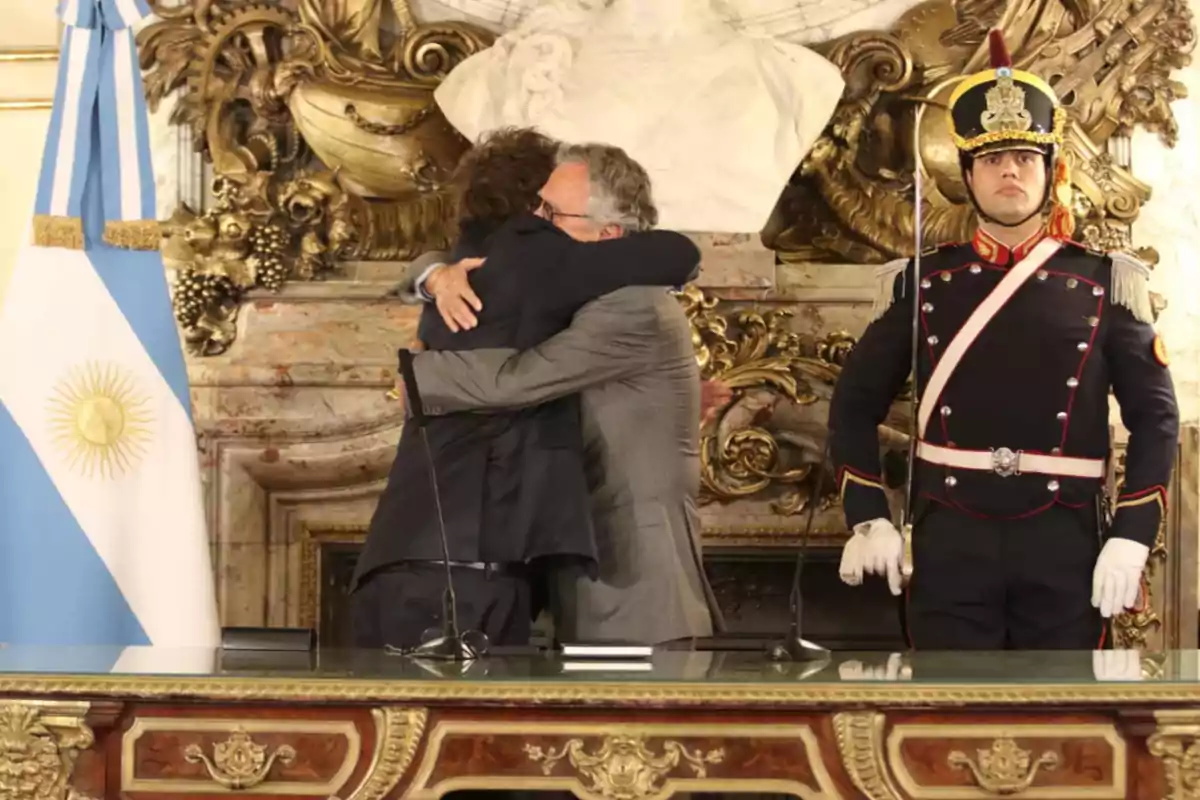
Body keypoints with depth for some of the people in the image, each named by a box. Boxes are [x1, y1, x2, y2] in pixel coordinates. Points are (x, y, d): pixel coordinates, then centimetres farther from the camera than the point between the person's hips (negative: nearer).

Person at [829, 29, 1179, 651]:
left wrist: (1132, 535, -6)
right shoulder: (920, 282, 6)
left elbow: (1156, 416, 4)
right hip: (950, 542, 0)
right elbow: (855, 404, 10)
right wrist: (868, 518, 0)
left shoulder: (1103, 284, 4)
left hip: (1064, 544, 0)